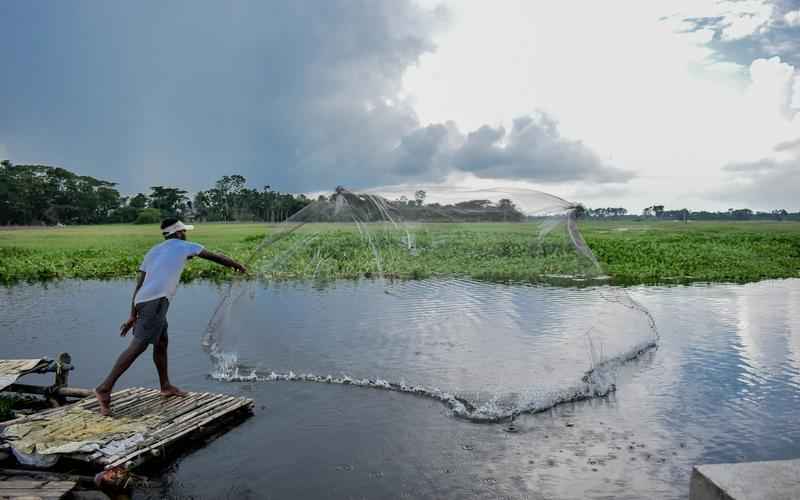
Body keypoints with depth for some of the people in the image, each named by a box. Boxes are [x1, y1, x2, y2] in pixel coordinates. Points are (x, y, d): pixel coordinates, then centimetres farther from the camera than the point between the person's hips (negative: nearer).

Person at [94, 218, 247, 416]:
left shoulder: (153, 251, 26)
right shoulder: (184, 246, 10)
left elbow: (139, 285, 20)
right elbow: (216, 257, 18)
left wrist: (133, 316, 19)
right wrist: (237, 265, 33)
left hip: (144, 302, 8)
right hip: (156, 301, -8)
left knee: (162, 342, 19)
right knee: (138, 346, -11)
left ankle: (166, 386, 29)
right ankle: (105, 389, -15)